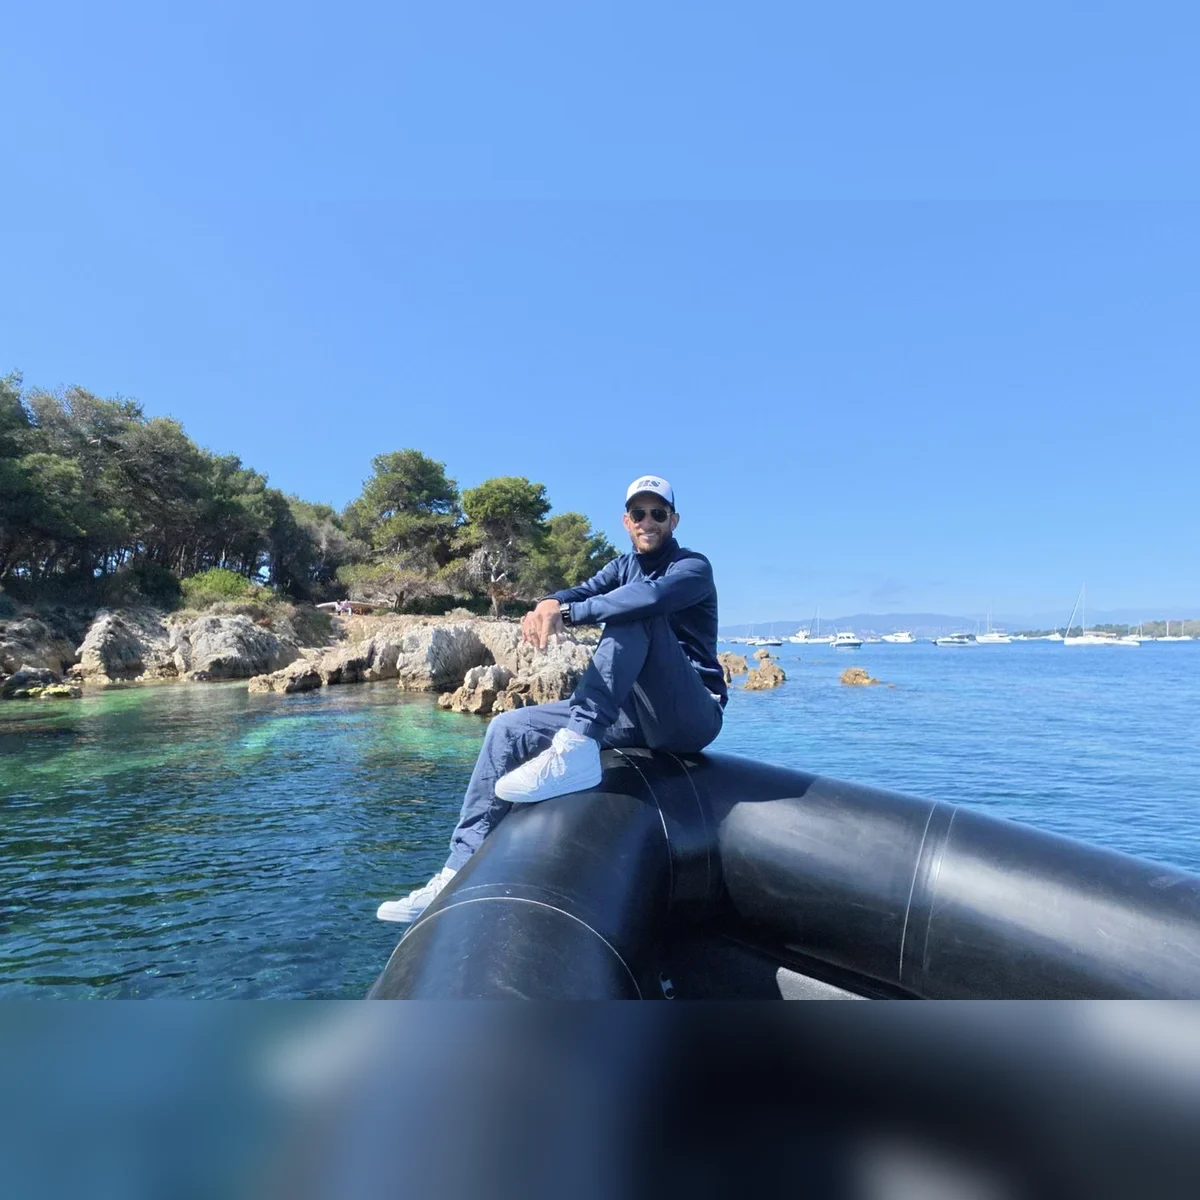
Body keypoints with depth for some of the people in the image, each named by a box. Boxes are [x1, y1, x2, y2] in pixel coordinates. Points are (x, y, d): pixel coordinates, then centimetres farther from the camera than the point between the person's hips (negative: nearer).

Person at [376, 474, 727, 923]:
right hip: (633, 714, 7)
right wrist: (548, 605, -29)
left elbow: (652, 596, -30)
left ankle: (576, 751, -37)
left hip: (692, 716, -6)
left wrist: (566, 613, -30)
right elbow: (582, 592, -6)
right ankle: (460, 873, -5)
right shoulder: (624, 567, 15)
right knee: (508, 728, -4)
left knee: (635, 612, -29)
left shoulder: (692, 567, -5)